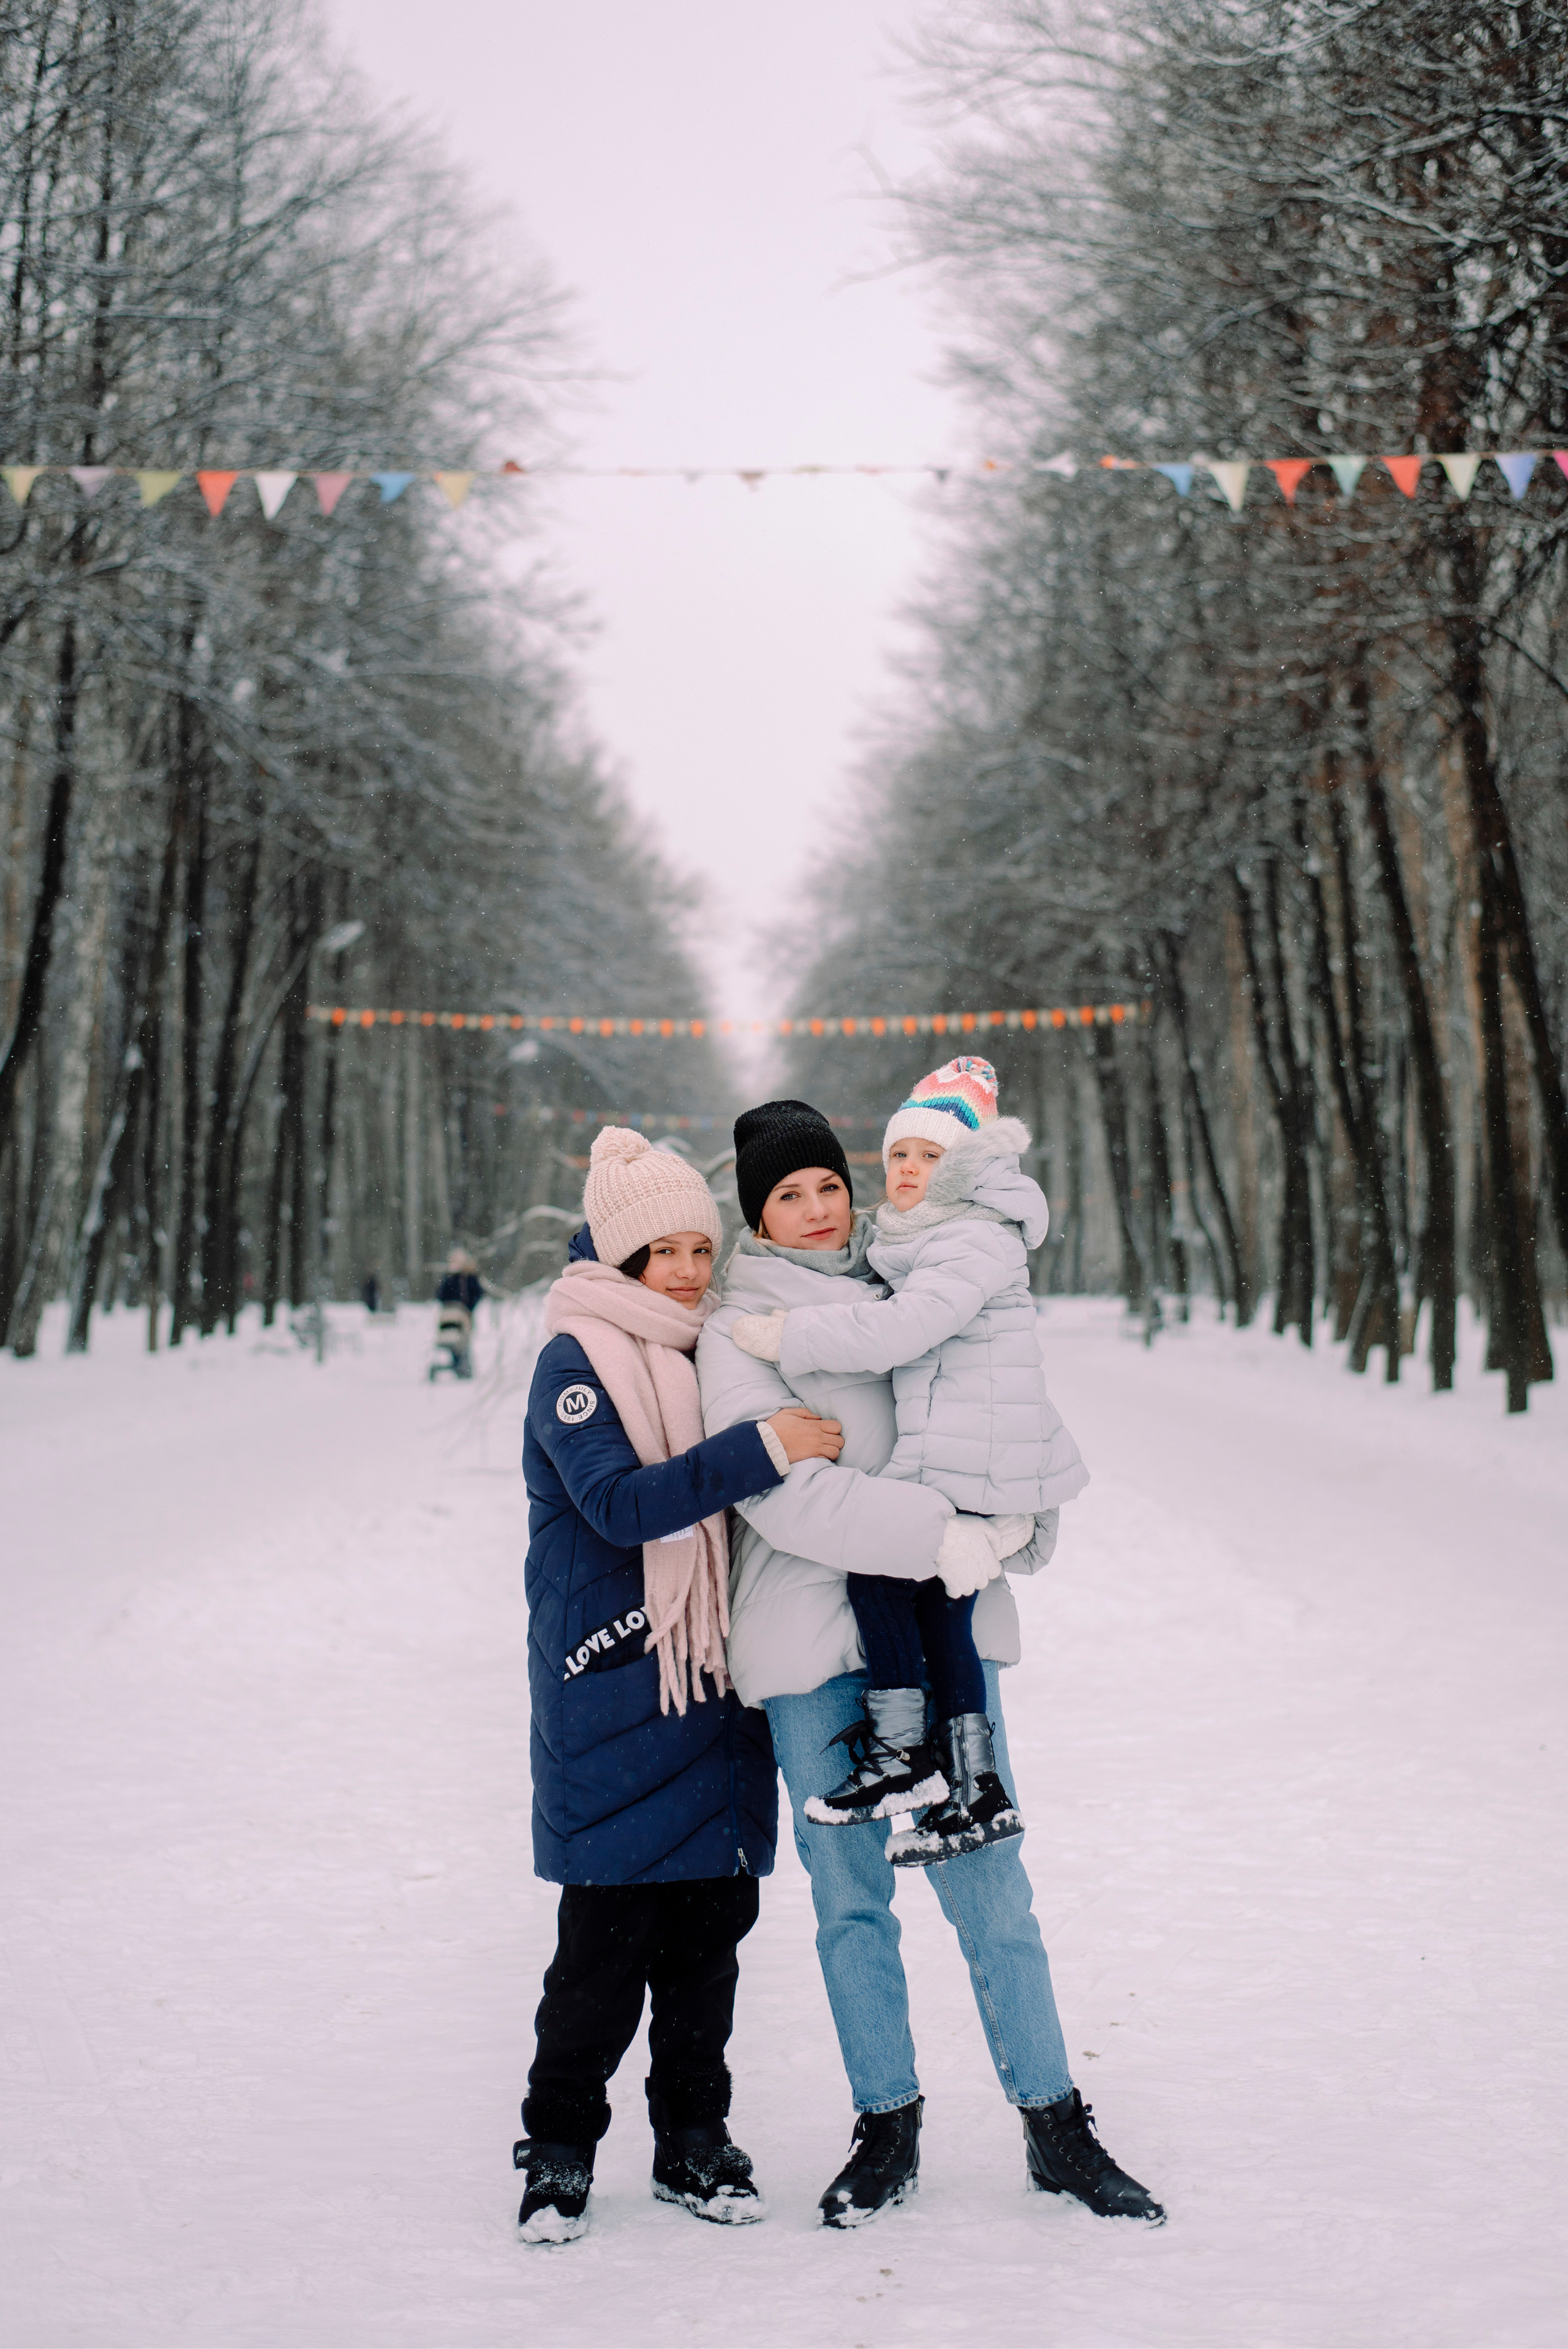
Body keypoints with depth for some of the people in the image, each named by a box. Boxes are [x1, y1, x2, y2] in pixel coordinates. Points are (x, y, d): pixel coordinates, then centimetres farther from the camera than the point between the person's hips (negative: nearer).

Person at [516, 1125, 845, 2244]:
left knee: (710, 1930, 9)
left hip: (714, 1688, 6)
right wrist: (761, 1447, -27)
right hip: (610, 1699, -6)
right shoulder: (576, 1363, -8)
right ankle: (559, 2149, 13)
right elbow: (621, 1503, -22)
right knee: (607, 1941, -3)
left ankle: (695, 2142, 21)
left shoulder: (714, 1362, 14)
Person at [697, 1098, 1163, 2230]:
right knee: (851, 1893, 6)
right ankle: (887, 2127, 20)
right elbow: (786, 1491, -13)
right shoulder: (739, 1331, 0)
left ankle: (1056, 2125, 13)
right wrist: (938, 1534, -18)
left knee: (989, 1881, 2)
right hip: (815, 1643, -2)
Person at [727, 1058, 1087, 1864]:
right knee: (942, 1610, 11)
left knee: (878, 1573, -5)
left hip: (971, 1471, -10)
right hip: (959, 1468, 10)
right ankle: (975, 1791, 16)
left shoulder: (974, 1240, -13)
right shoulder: (917, 1246, 19)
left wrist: (786, 1337, -18)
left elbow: (896, 1330, -23)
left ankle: (900, 1753, 3)